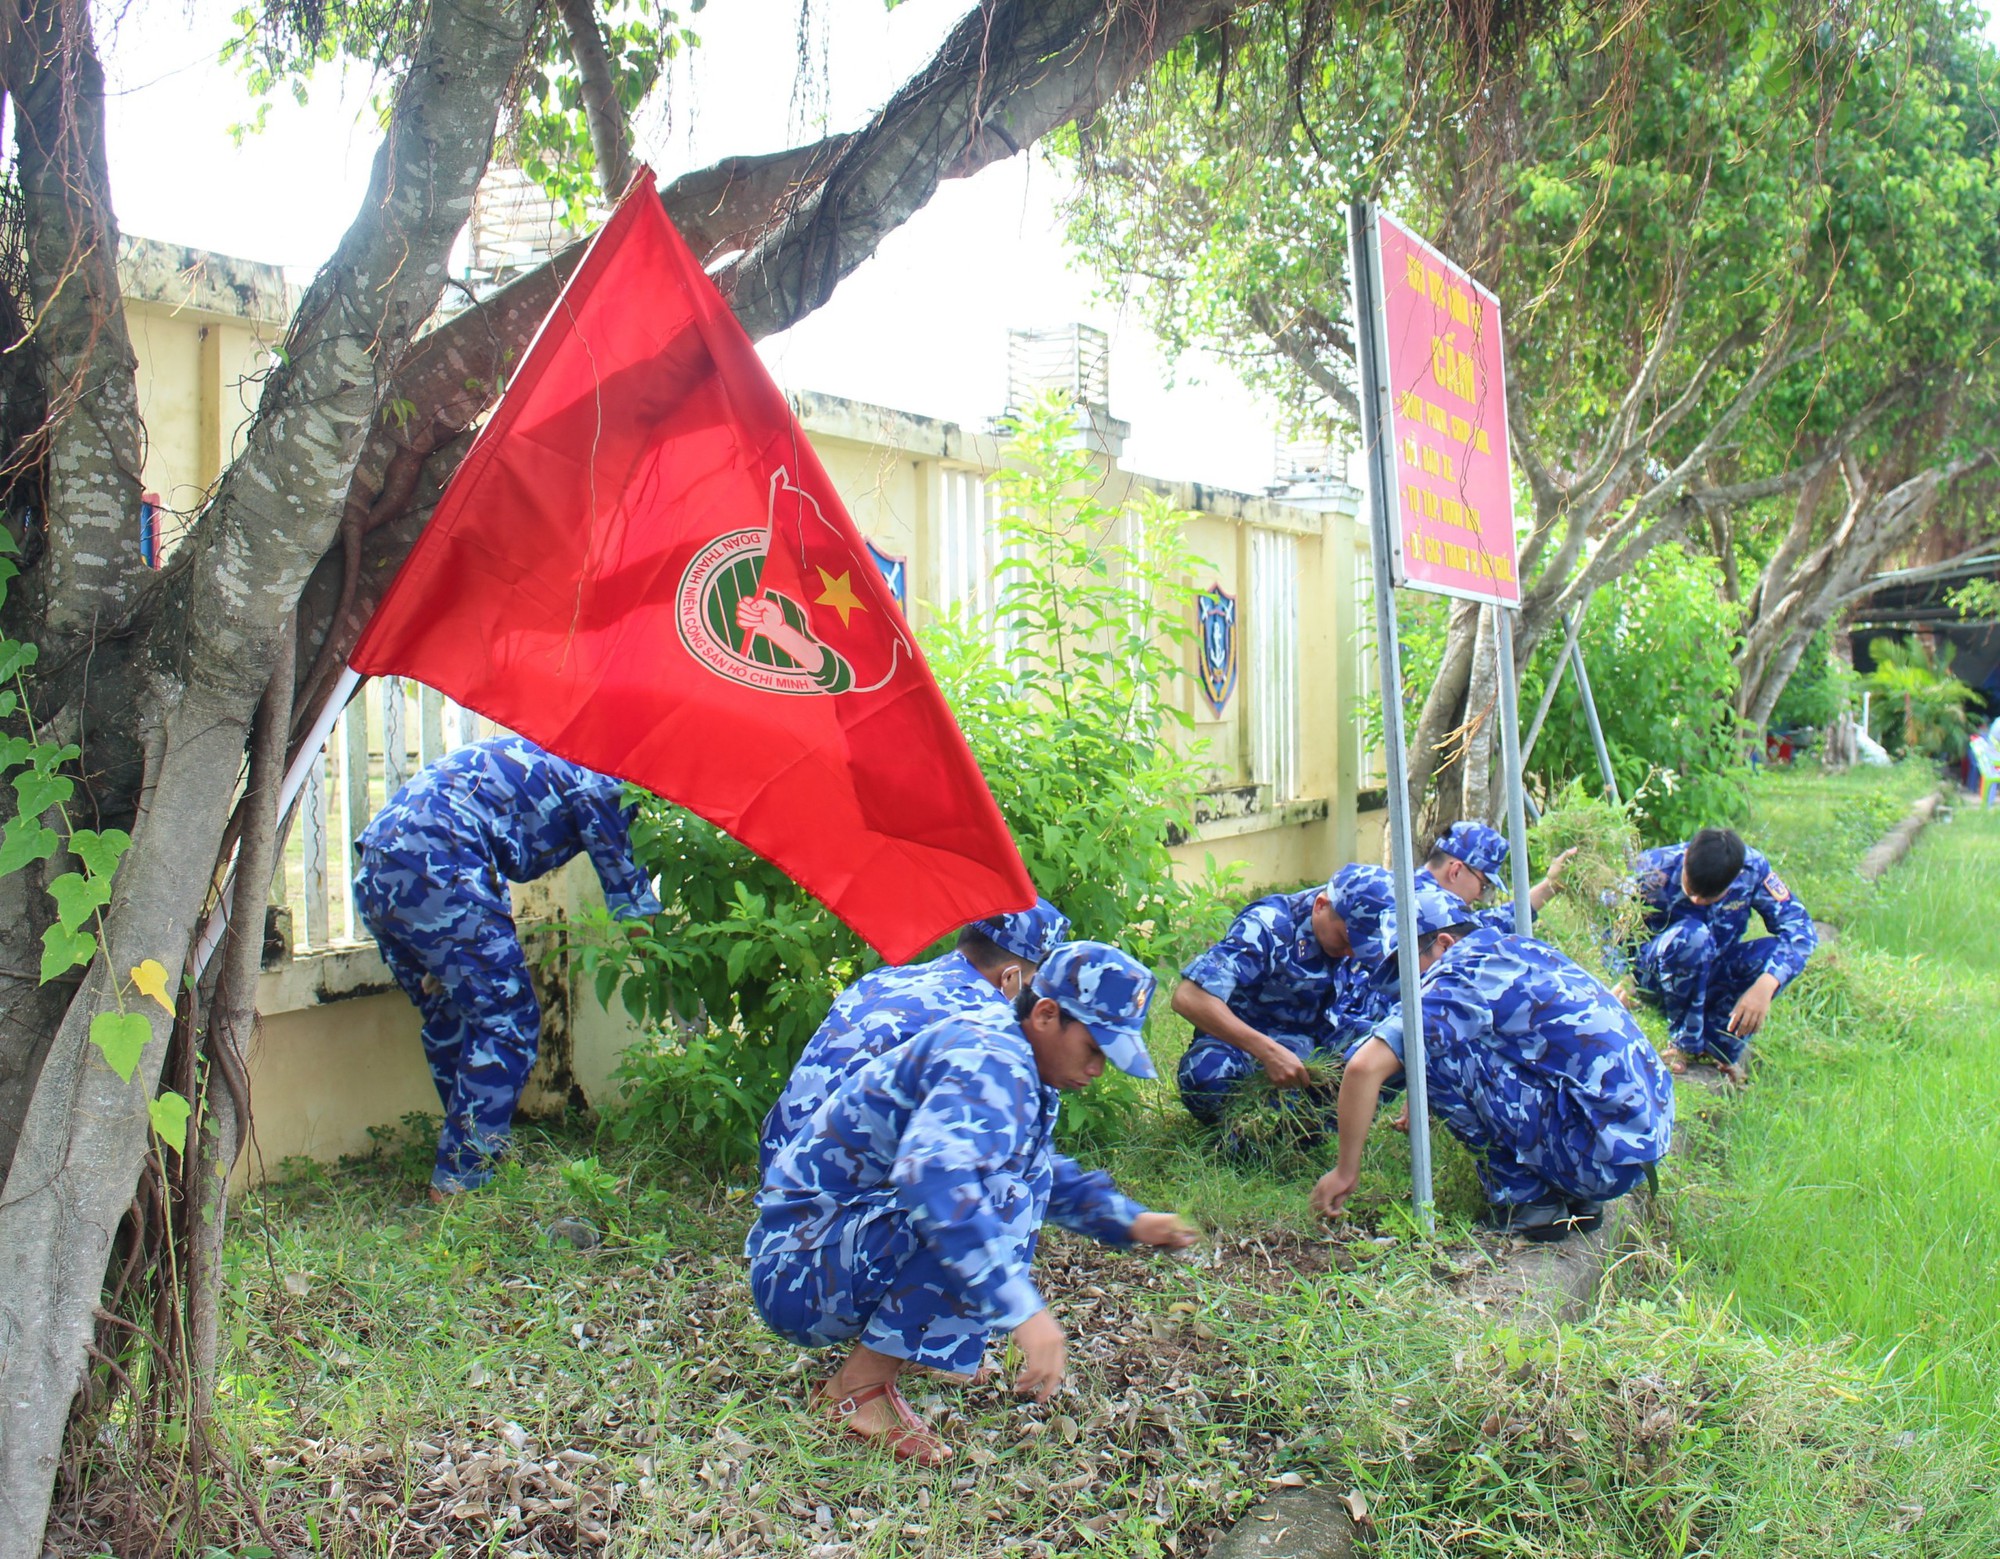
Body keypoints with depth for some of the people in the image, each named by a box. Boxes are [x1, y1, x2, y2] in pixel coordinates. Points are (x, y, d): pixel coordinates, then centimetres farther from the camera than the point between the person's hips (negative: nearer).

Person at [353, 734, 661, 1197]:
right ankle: (462, 1182, 0)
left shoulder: (535, 759, 31)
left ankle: (466, 1155, 30)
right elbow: (629, 898, 8)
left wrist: (443, 965, 28)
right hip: (432, 864, -10)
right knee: (506, 1020, -1)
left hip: (372, 866, 10)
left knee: (449, 1017, 21)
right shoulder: (593, 779, 6)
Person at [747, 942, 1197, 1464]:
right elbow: (933, 1177, -40)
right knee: (1003, 1195, -27)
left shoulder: (1001, 1052, 10)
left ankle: (893, 1344, 10)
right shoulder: (989, 1066, -21)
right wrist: (1024, 1309, -41)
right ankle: (861, 1388, -17)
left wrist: (1128, 1221, 16)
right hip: (795, 1274, -10)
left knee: (1031, 1172, 13)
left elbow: (1051, 1172, 29)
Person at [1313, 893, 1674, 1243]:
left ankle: (1523, 1199, 1)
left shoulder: (1462, 975, -9)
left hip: (1602, 1157, -9)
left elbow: (1363, 1066, -18)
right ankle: (1580, 1198, 17)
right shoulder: (1520, 950, 16)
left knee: (1431, 1051, -9)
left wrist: (1345, 1171, -8)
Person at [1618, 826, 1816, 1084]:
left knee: (1775, 951, -27)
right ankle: (1686, 1044, -17)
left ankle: (1721, 1047, -9)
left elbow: (1800, 927, -22)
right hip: (1654, 975, -3)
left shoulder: (1753, 868, -19)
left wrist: (1764, 987, -38)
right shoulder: (1653, 869, -24)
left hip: (1714, 979, 3)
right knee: (1691, 934, -37)